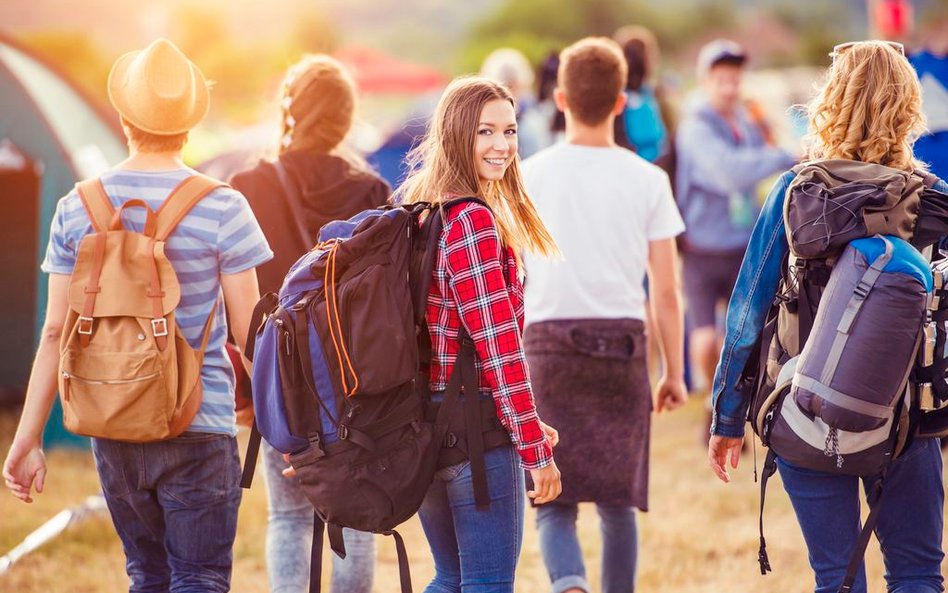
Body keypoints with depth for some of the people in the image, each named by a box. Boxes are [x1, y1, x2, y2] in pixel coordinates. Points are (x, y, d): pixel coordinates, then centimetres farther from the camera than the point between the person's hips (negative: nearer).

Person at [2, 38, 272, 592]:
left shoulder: (77, 208, 0)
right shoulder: (222, 208, -9)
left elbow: (56, 333, 1)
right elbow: (250, 332, -6)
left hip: (112, 431, 4)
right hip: (200, 429, -4)